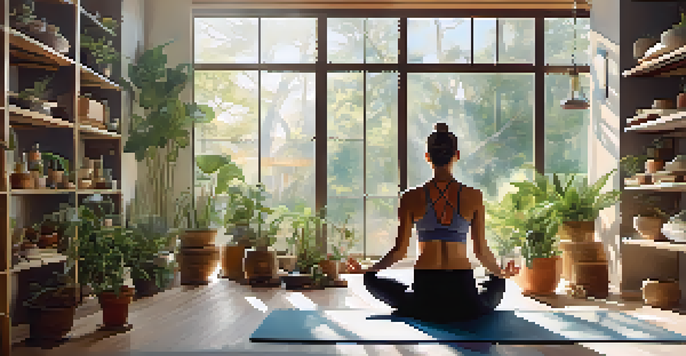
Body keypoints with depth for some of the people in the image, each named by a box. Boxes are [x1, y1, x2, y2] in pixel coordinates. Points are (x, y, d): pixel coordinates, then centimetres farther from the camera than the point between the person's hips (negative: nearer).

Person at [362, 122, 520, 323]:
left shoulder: (412, 198, -2)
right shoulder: (474, 196, -1)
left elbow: (400, 250, 0)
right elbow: (481, 250, 4)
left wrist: (367, 272, 16)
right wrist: (501, 273, 25)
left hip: (425, 286, -1)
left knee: (370, 280, 23)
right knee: (499, 283, 34)